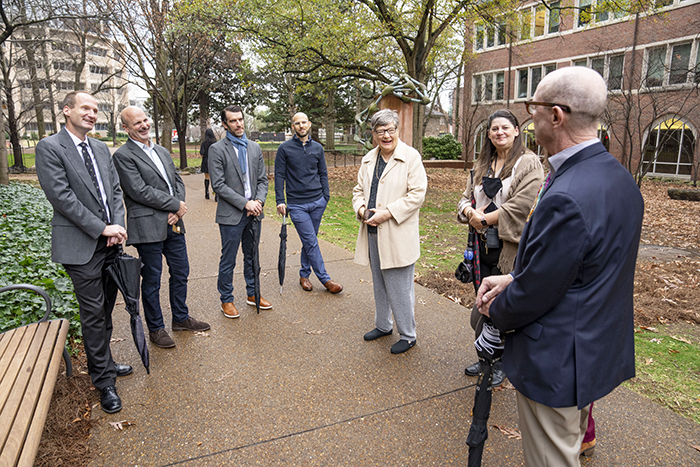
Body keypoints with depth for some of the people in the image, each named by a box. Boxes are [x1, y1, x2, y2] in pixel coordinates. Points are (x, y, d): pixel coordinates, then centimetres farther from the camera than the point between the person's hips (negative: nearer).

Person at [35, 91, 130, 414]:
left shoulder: (101, 149, 14)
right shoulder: (49, 148, -6)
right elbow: (61, 196, -15)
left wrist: (118, 227, -3)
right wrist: (102, 228, -15)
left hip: (110, 243, 6)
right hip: (81, 247, -6)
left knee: (105, 310, 15)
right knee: (93, 313, 0)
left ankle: (103, 363, 32)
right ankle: (104, 381, 12)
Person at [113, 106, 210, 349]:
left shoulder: (162, 151, 15)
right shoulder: (123, 155, -9)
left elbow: (177, 181, 12)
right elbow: (139, 191, -17)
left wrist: (177, 209, -5)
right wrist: (175, 205, -12)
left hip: (173, 224, 7)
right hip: (148, 227, -7)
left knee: (180, 272, 16)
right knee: (151, 281, 5)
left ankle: (181, 318, 33)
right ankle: (155, 328, 21)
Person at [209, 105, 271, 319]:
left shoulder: (254, 147, 11)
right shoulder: (217, 149, -6)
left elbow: (262, 179, 11)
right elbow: (218, 185, -12)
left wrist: (259, 201, -7)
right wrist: (245, 203, -17)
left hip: (253, 212, 5)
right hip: (231, 214, -5)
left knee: (252, 256, 16)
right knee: (228, 261, 4)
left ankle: (253, 294, 31)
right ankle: (226, 300, 19)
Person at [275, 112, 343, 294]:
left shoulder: (317, 148, 8)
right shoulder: (285, 148, -1)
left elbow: (323, 173, 14)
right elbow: (279, 175, -1)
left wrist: (326, 196, 5)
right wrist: (280, 201, -6)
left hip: (318, 202, 4)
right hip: (297, 205, -3)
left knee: (309, 241, 11)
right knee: (311, 242, -5)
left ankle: (304, 274, 26)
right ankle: (325, 279, 3)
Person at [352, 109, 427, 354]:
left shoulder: (411, 157, -8)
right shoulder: (368, 159, 12)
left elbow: (417, 194, -14)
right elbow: (359, 190, 18)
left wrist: (387, 213, -20)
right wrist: (361, 209, -4)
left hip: (398, 236, -6)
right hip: (373, 233, 7)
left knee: (399, 288, -1)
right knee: (379, 285, 19)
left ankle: (408, 335, 17)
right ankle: (383, 325, 38)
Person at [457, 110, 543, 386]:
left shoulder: (529, 163, -5)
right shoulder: (482, 164, 15)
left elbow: (521, 205, -16)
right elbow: (466, 197, 13)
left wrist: (484, 218, -13)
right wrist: (471, 212, -10)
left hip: (510, 247, -6)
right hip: (483, 245, 6)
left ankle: (501, 364, 21)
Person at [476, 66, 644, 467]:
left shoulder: (565, 198, -32)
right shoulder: (621, 178, 1)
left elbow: (534, 295, -24)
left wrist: (497, 312, -3)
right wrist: (512, 279, 0)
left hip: (556, 362, -9)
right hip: (601, 352, 9)